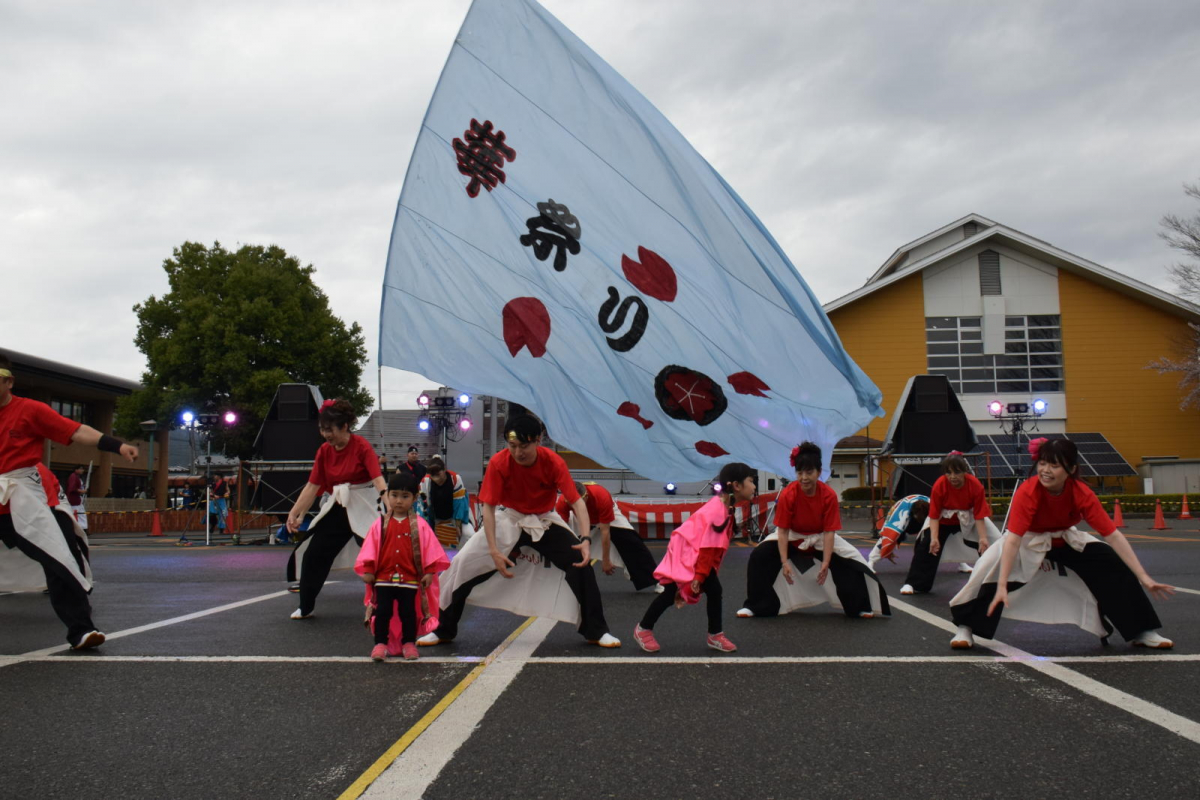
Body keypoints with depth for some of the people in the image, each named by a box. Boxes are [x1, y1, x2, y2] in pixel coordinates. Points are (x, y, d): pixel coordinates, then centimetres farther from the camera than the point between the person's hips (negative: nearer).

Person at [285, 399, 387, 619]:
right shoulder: (324, 451, 1)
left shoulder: (361, 446, -15)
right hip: (337, 508, 6)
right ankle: (305, 607, 27)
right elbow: (312, 486, 2)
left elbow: (378, 479, -24)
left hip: (363, 508, -6)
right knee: (313, 554, 9)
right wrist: (294, 513, -4)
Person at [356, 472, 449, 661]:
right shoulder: (380, 524, 2)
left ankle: (409, 643, 18)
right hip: (384, 577, 1)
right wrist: (367, 570, -4)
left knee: (408, 612, 4)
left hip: (410, 579, -1)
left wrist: (429, 572, -6)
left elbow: (430, 548, -1)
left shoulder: (419, 525, -1)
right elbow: (370, 548, 2)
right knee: (383, 612, 1)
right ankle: (381, 644, 11)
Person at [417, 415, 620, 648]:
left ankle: (596, 631, 1)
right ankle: (443, 630, 10)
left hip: (545, 521, 0)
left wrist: (585, 539, -38)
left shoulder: (553, 462, -24)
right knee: (463, 564, -10)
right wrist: (494, 551, -27)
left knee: (581, 562, -17)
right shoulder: (498, 463, -24)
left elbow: (577, 502, -23)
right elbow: (488, 507, -19)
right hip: (508, 519, 0)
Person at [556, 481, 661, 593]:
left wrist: (606, 561, -26)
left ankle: (655, 580, 3)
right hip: (581, 518, 3)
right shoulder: (562, 502, -36)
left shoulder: (602, 497, -43)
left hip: (610, 517, -2)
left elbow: (605, 531, -34)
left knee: (632, 544, -10)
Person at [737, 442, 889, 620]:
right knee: (759, 558, -19)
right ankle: (757, 606, -3)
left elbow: (829, 532, -22)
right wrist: (784, 562, -28)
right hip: (792, 537, -1)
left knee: (851, 563, -14)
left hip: (820, 538, 1)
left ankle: (859, 607, 9)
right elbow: (783, 531, -23)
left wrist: (825, 563, -28)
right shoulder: (787, 495, -29)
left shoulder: (829, 495, -26)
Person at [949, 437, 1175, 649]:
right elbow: (1013, 539, -38)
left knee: (1114, 566, -9)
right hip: (1029, 543, -3)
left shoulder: (1082, 494, -25)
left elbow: (1113, 535, -22)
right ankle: (966, 629, -14)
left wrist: (1143, 577, -25)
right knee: (993, 572, -28)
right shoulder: (1027, 492, -35)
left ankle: (1142, 631, 11)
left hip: (1067, 542, 3)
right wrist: (1002, 586, -43)